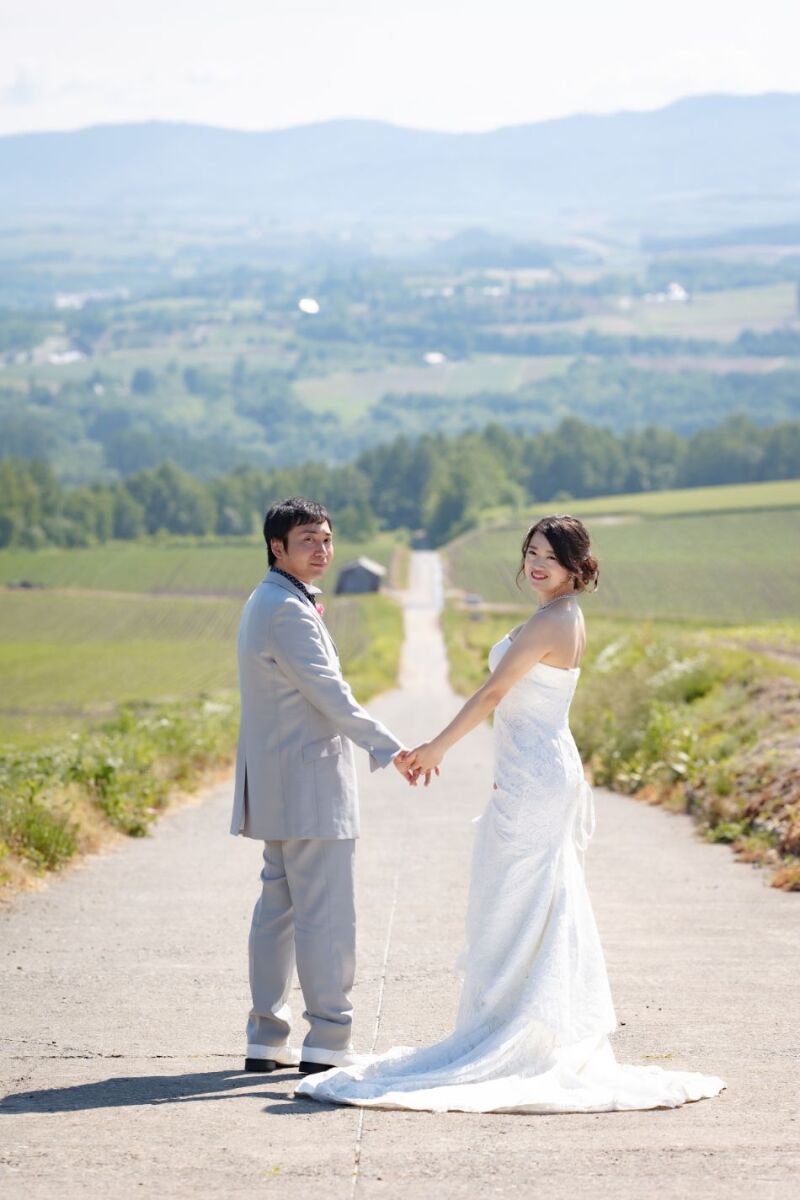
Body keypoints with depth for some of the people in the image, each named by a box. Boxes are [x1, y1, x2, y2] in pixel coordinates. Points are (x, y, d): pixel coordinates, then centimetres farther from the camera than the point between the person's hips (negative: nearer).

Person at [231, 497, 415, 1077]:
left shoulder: (268, 603, 17)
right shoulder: (288, 610, -16)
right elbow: (328, 693, -21)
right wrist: (391, 748, -21)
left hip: (279, 784, 11)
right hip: (308, 783, -11)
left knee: (278, 907, 11)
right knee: (327, 915, -8)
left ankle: (267, 1040, 15)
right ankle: (328, 1043, -6)